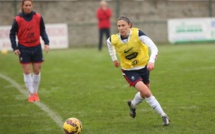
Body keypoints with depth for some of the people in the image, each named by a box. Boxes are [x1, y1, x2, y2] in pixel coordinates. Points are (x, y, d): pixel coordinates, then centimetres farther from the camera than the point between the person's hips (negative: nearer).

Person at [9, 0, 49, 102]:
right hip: (24, 48, -2)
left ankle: (35, 92, 20)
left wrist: (46, 43, -4)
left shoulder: (38, 17, -5)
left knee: (37, 71, 6)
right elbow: (12, 34, -1)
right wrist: (15, 48, -10)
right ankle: (31, 94, 2)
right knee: (27, 71, -4)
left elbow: (42, 31, 6)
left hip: (36, 47, 2)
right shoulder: (18, 20, -10)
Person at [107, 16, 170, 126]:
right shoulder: (114, 40, -20)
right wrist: (114, 58, 12)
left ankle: (132, 105, 53)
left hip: (143, 66, 1)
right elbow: (109, 42, 8)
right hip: (129, 70, -1)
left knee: (144, 94, 19)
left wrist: (151, 61, -49)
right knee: (146, 92, -19)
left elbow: (154, 48, -33)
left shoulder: (137, 34, -27)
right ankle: (163, 116, -6)